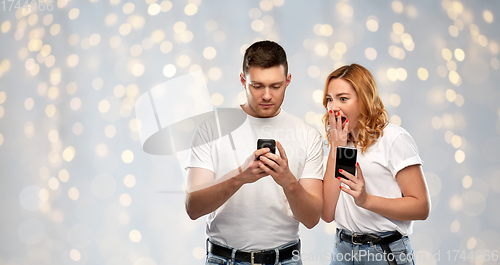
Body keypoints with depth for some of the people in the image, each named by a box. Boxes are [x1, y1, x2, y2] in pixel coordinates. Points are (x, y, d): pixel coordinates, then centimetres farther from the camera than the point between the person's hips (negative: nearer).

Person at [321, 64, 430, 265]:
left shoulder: (394, 138, -9)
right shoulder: (339, 143, 8)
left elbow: (421, 207, -13)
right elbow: (327, 214, -4)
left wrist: (366, 200, -25)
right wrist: (336, 149, -7)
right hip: (343, 249, 5)